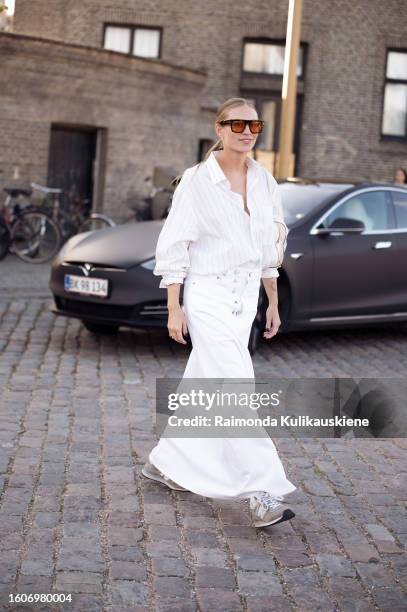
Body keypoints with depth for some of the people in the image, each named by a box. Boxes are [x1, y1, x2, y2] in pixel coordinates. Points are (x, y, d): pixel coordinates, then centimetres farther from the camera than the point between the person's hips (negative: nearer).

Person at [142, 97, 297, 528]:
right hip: (208, 297, -6)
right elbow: (173, 246, -8)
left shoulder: (264, 181, 8)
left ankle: (164, 462, 31)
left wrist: (273, 302, 14)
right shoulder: (197, 180, -8)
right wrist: (174, 309, -11)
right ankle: (261, 493, -8)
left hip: (246, 297, 6)